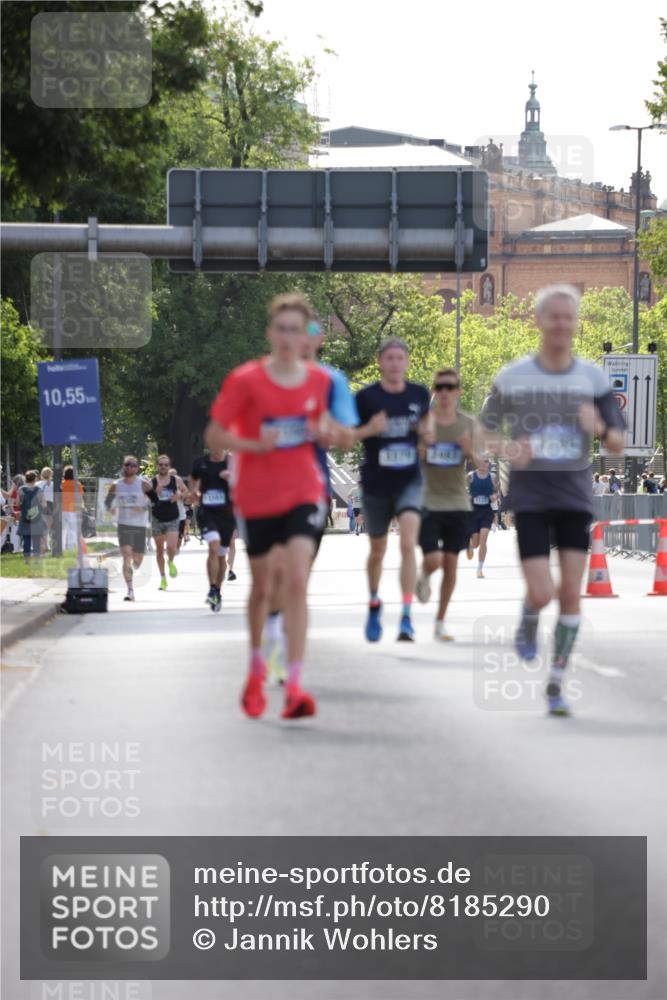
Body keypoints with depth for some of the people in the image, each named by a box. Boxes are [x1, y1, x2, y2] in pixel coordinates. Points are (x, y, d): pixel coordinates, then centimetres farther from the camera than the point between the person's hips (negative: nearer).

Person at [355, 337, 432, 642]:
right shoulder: (367, 397, -8)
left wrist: (427, 432, -4)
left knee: (408, 543, -19)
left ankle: (406, 617, -20)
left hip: (409, 481, 0)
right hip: (376, 484, 0)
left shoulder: (419, 394, 0)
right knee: (377, 550, 15)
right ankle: (374, 603, 43)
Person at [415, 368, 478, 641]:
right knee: (433, 560, -13)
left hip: (458, 503, 2)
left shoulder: (468, 424, 3)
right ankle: (424, 577, 26)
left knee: (450, 563, 3)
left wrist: (470, 451, -17)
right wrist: (421, 450, -18)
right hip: (429, 503, -2)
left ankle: (440, 623, 15)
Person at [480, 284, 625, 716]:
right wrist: (507, 449, -14)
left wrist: (600, 429, -20)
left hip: (575, 498, 2)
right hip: (530, 498, -2)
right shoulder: (513, 377, -3)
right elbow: (486, 433, 8)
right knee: (542, 594, -11)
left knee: (571, 595, -2)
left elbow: (618, 445, 3)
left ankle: (556, 684, 10)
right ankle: (529, 623, 25)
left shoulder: (594, 378, 0)